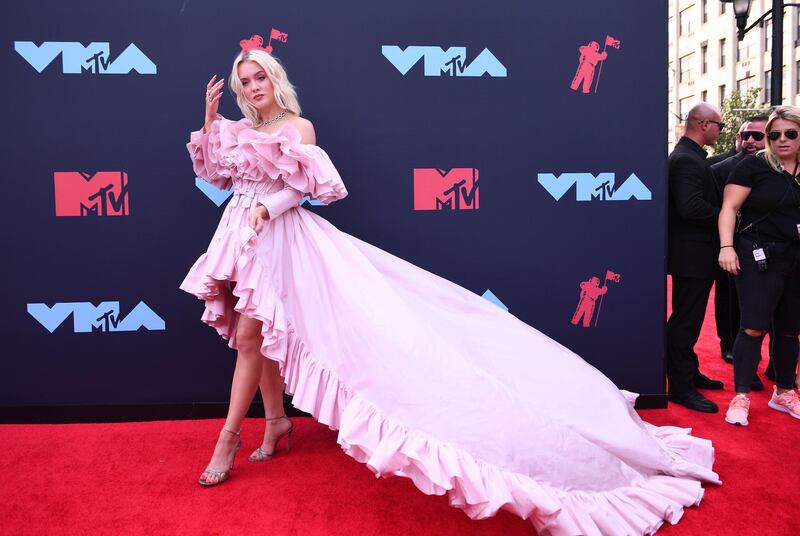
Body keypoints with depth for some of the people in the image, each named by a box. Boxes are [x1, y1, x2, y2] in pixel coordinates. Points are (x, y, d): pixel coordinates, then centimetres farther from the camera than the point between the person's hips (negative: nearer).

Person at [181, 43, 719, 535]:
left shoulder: (298, 126, -5)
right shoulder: (236, 131, 16)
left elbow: (300, 186, -11)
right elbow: (215, 173, 21)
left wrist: (266, 207, -25)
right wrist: (210, 118, 13)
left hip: (277, 234, -8)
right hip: (241, 233, 8)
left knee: (249, 335, -9)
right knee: (256, 335, 9)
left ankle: (230, 437, 2)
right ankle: (277, 420, 22)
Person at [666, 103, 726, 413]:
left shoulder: (691, 157, 14)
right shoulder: (686, 160, -19)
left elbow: (706, 195, 18)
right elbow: (690, 206, -28)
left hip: (695, 255, 11)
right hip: (692, 255, -11)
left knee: (687, 319, 20)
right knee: (685, 322, -3)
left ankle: (689, 373, 34)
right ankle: (681, 387, 6)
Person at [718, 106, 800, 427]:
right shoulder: (754, 167, -4)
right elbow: (729, 208, -9)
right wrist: (726, 247, -22)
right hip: (760, 259, -5)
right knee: (754, 328, -5)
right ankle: (741, 397, 3)